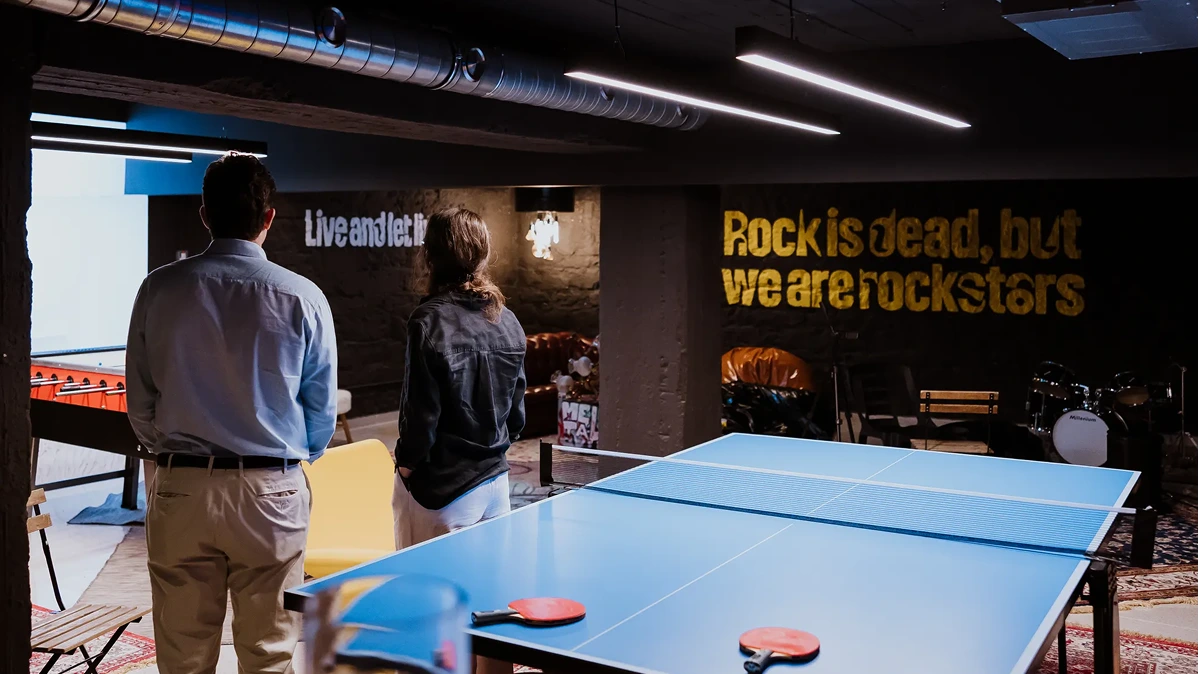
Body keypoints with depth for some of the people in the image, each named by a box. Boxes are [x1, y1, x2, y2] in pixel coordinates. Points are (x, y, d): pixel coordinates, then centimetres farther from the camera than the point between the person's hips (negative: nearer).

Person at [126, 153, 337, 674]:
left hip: (179, 489, 2)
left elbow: (139, 400, 4)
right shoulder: (302, 298, -8)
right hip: (271, 493, -1)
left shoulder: (160, 289, -4)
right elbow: (323, 410, 0)